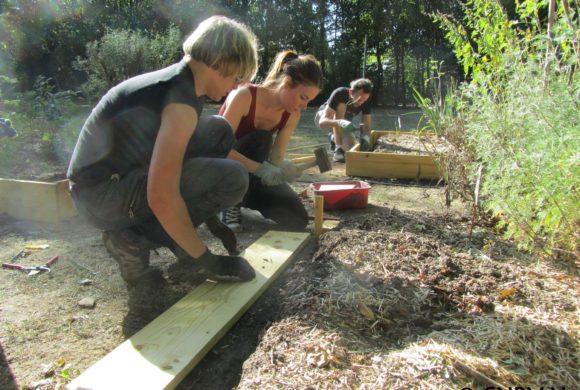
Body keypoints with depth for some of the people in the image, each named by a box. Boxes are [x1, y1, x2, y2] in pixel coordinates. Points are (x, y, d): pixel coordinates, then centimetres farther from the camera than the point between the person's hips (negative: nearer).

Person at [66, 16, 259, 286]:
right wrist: (208, 260, -17)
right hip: (102, 193, -9)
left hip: (109, 176, 9)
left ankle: (178, 233, 10)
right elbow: (161, 197, -28)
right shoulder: (182, 100, -22)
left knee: (218, 132, 7)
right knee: (232, 178, -19)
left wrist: (212, 221, 18)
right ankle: (131, 239, -7)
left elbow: (171, 161, 17)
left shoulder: (176, 80, 8)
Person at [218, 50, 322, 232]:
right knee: (260, 139, -34)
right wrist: (260, 168, -44)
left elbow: (276, 158, -11)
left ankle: (244, 196, 11)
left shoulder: (292, 115, -9)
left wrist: (284, 168, -35)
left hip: (251, 176, 5)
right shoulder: (245, 95, -26)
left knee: (298, 219, -12)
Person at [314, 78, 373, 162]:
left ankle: (333, 137, 16)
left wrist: (365, 137, -46)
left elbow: (367, 124, -23)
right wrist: (340, 123, -66)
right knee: (341, 106, -36)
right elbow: (322, 122, -47)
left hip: (344, 125, 4)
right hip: (322, 117, -4)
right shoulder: (339, 94, -36)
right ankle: (338, 149, -31)